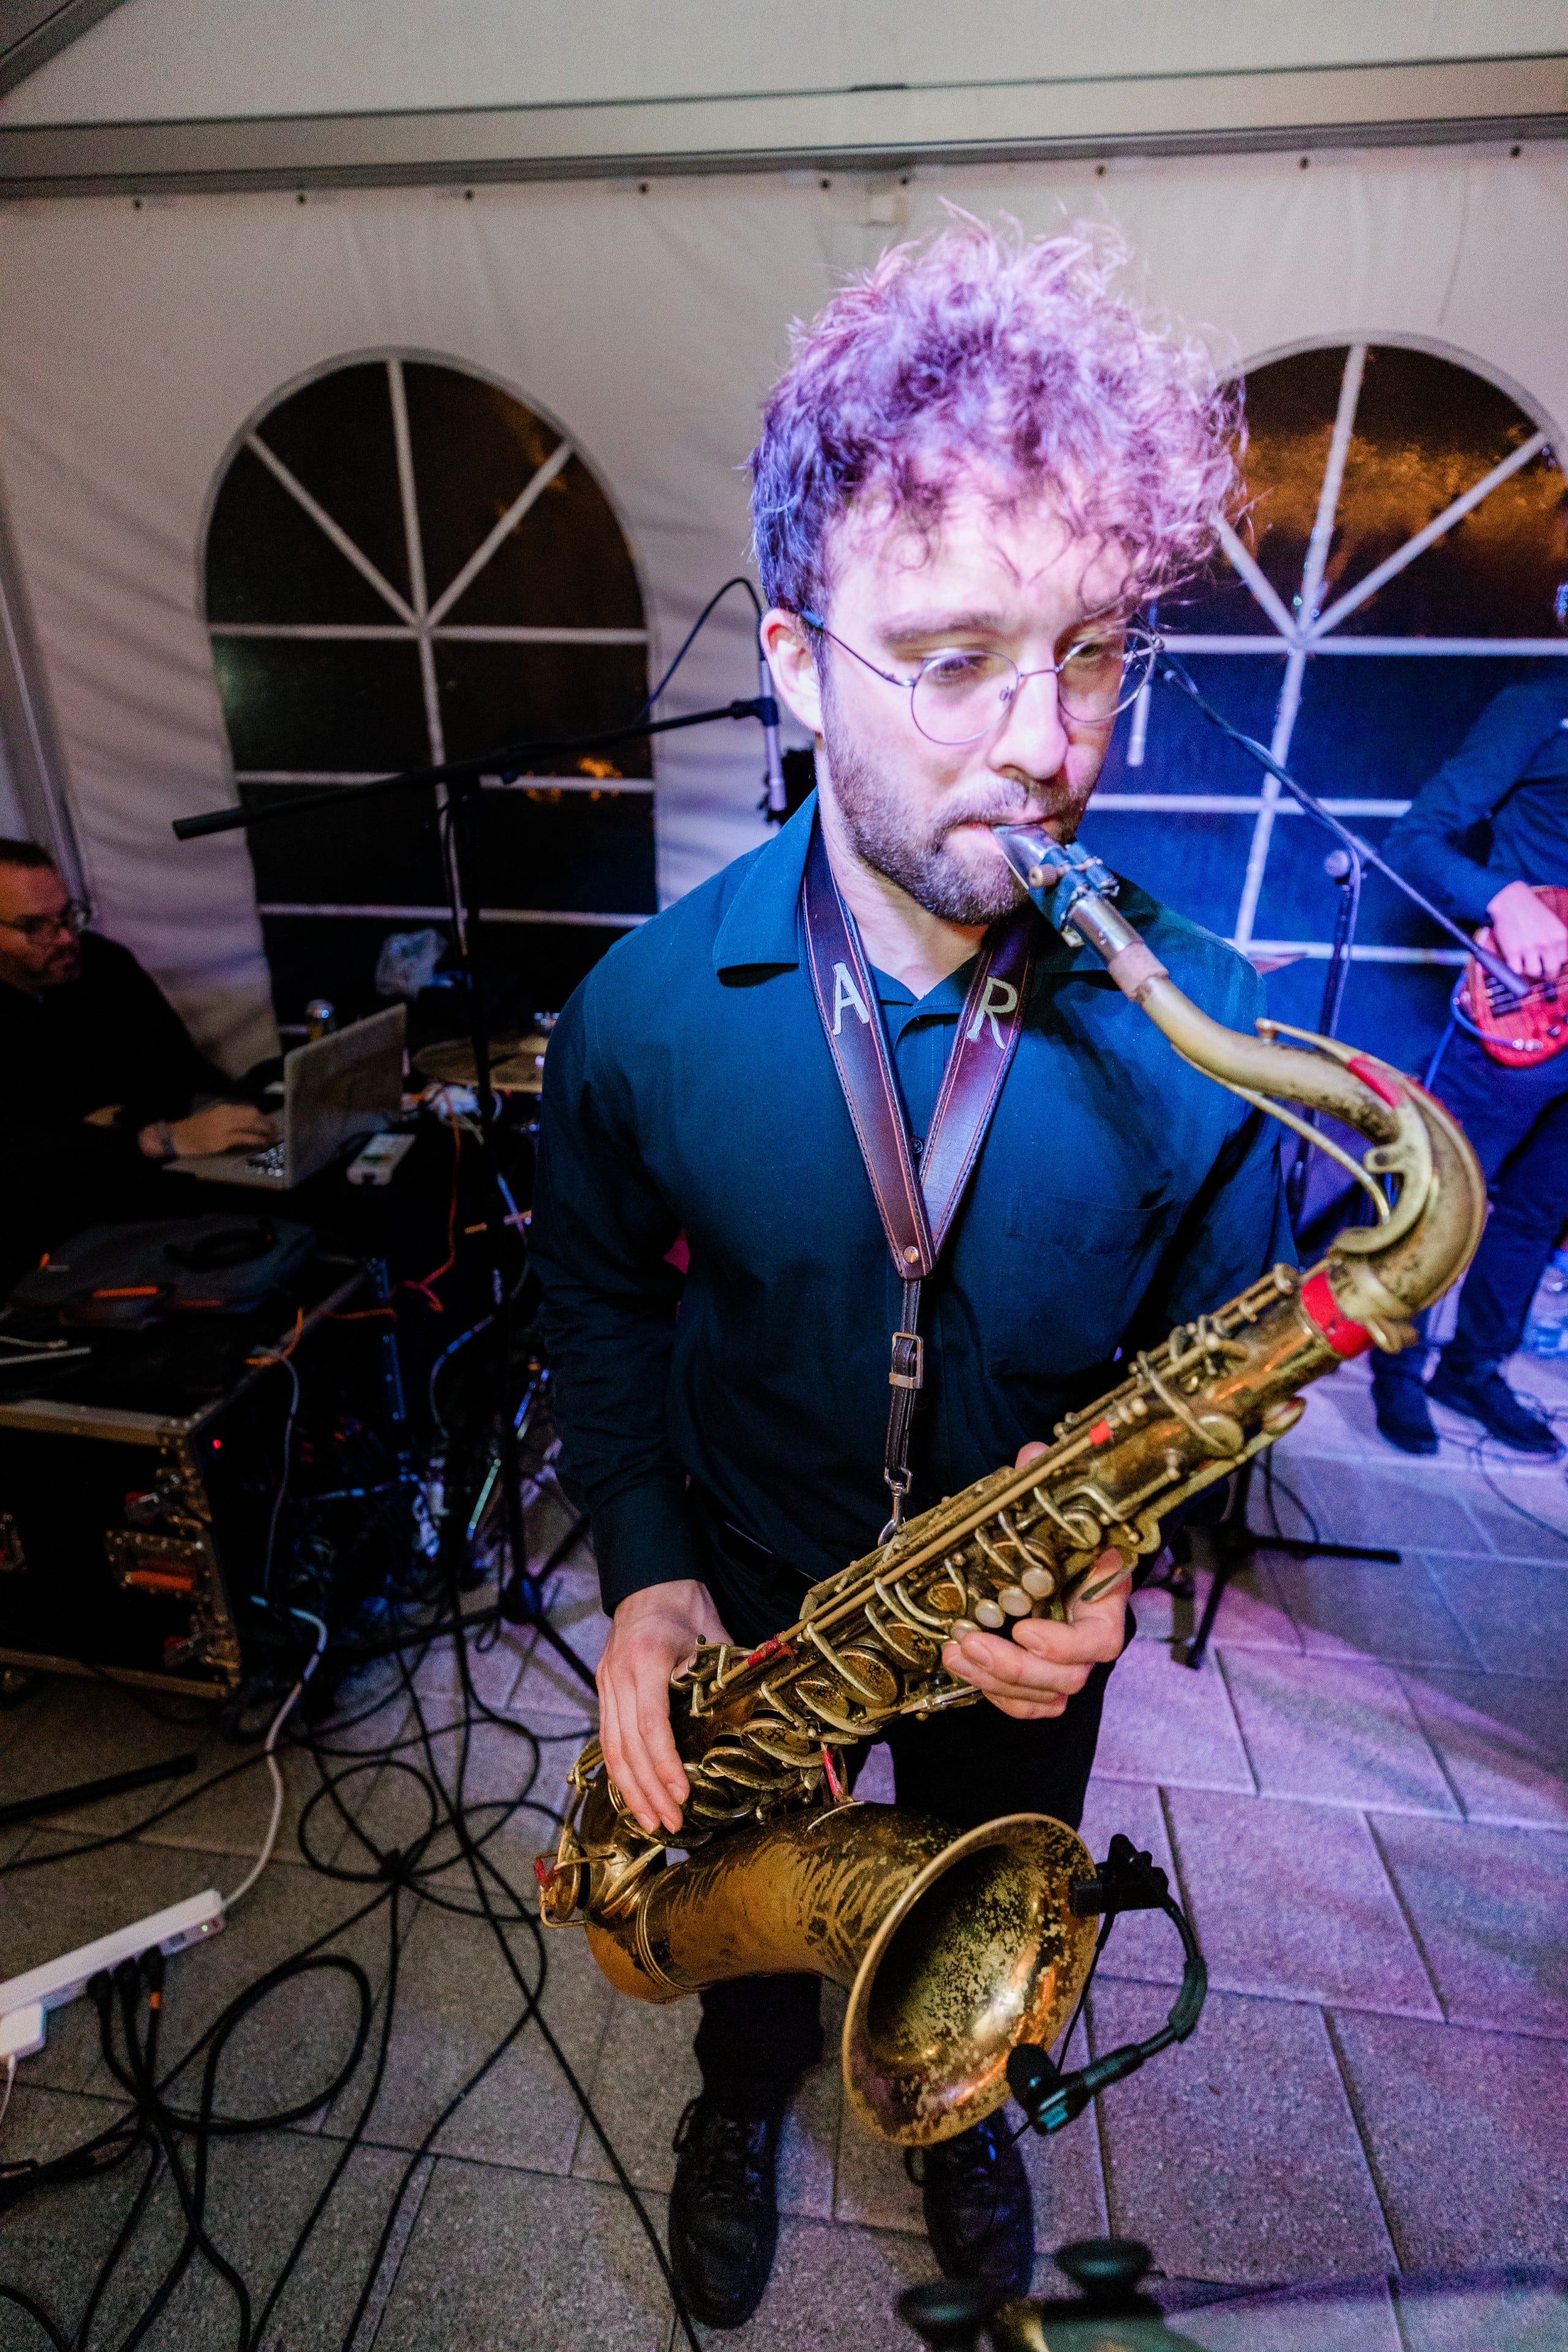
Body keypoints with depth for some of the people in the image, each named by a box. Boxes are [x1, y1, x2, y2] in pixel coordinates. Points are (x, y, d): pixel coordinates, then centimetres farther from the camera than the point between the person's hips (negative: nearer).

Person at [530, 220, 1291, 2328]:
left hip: (1026, 1624, 1)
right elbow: (599, 1296, -6)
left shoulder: (1197, 1031, -23)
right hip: (747, 1601, 0)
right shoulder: (645, 1011, -22)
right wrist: (639, 1564, -13)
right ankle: (747, 2097, 70)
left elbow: (1213, 1343, -8)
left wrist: (1118, 1548, -24)